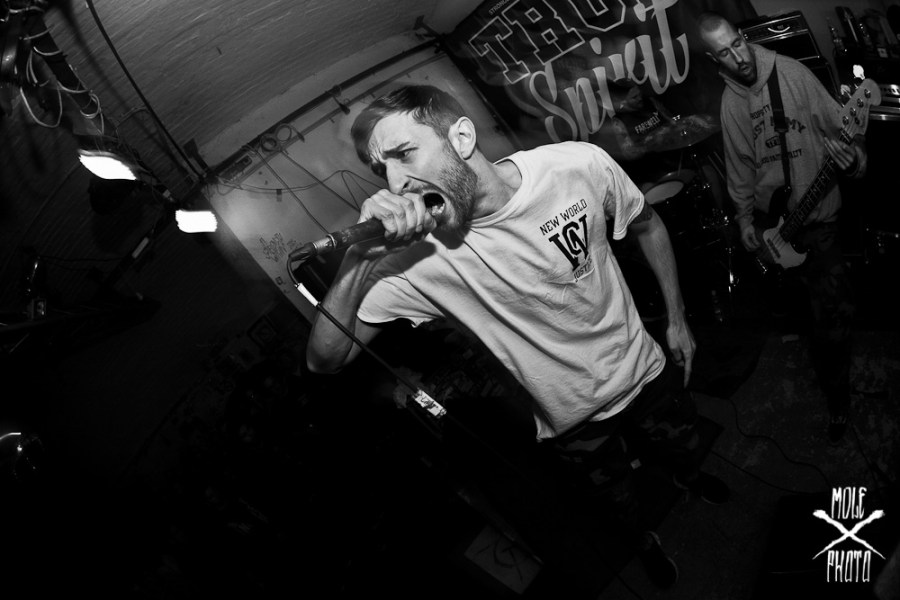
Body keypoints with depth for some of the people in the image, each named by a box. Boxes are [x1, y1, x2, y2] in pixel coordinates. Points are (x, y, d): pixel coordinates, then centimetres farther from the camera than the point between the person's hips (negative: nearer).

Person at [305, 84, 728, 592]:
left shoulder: (580, 165, -26)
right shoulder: (417, 257, -30)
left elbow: (647, 225, -4)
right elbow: (325, 361, -29)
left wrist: (677, 318, 2)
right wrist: (360, 256, -43)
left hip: (645, 370, 2)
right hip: (571, 421, -1)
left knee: (685, 447, 31)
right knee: (618, 494, 25)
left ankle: (691, 475, 70)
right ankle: (640, 535, 64)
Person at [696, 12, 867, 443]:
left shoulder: (791, 73, -9)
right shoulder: (730, 104, 3)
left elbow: (839, 124, -7)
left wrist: (853, 154, -25)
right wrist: (743, 216, 9)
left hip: (817, 209, -4)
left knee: (831, 308, -8)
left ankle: (836, 397, 6)